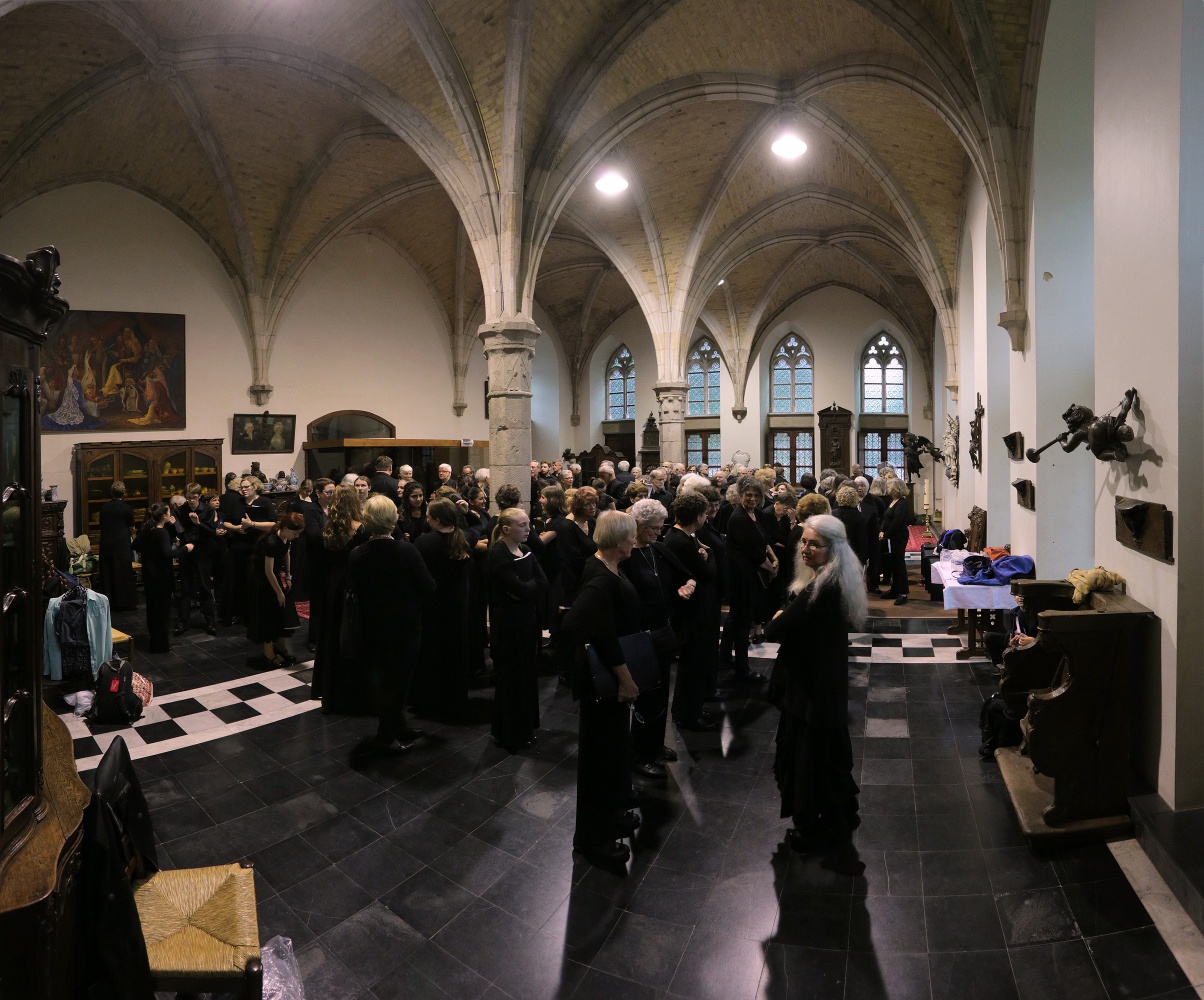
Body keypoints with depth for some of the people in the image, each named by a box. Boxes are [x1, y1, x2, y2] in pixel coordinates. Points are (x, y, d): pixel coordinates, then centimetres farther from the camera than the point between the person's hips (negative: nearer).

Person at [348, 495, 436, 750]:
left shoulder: (356, 555, -11)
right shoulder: (407, 552, -22)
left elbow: (355, 591, 0)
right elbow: (429, 588, -16)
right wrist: (415, 605, 4)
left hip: (373, 627, 4)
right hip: (405, 626, -4)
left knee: (384, 678, 19)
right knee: (398, 679, 10)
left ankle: (398, 726, 33)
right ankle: (387, 736, 20)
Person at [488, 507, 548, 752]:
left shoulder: (526, 551, 8)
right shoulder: (498, 554, -16)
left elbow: (543, 582, -3)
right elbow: (519, 587, -26)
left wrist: (524, 589, -17)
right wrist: (532, 586, -8)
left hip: (528, 619, 7)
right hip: (508, 622, -7)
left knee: (527, 674, 14)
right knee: (510, 677, 4)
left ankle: (524, 728, 29)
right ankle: (508, 734, 19)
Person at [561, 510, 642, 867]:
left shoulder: (606, 570, 2)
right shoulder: (601, 581, -27)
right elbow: (604, 638, -29)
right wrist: (626, 679, -21)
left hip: (613, 674, 10)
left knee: (613, 743, 23)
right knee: (600, 750, 5)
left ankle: (611, 813, 41)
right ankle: (593, 836, 22)